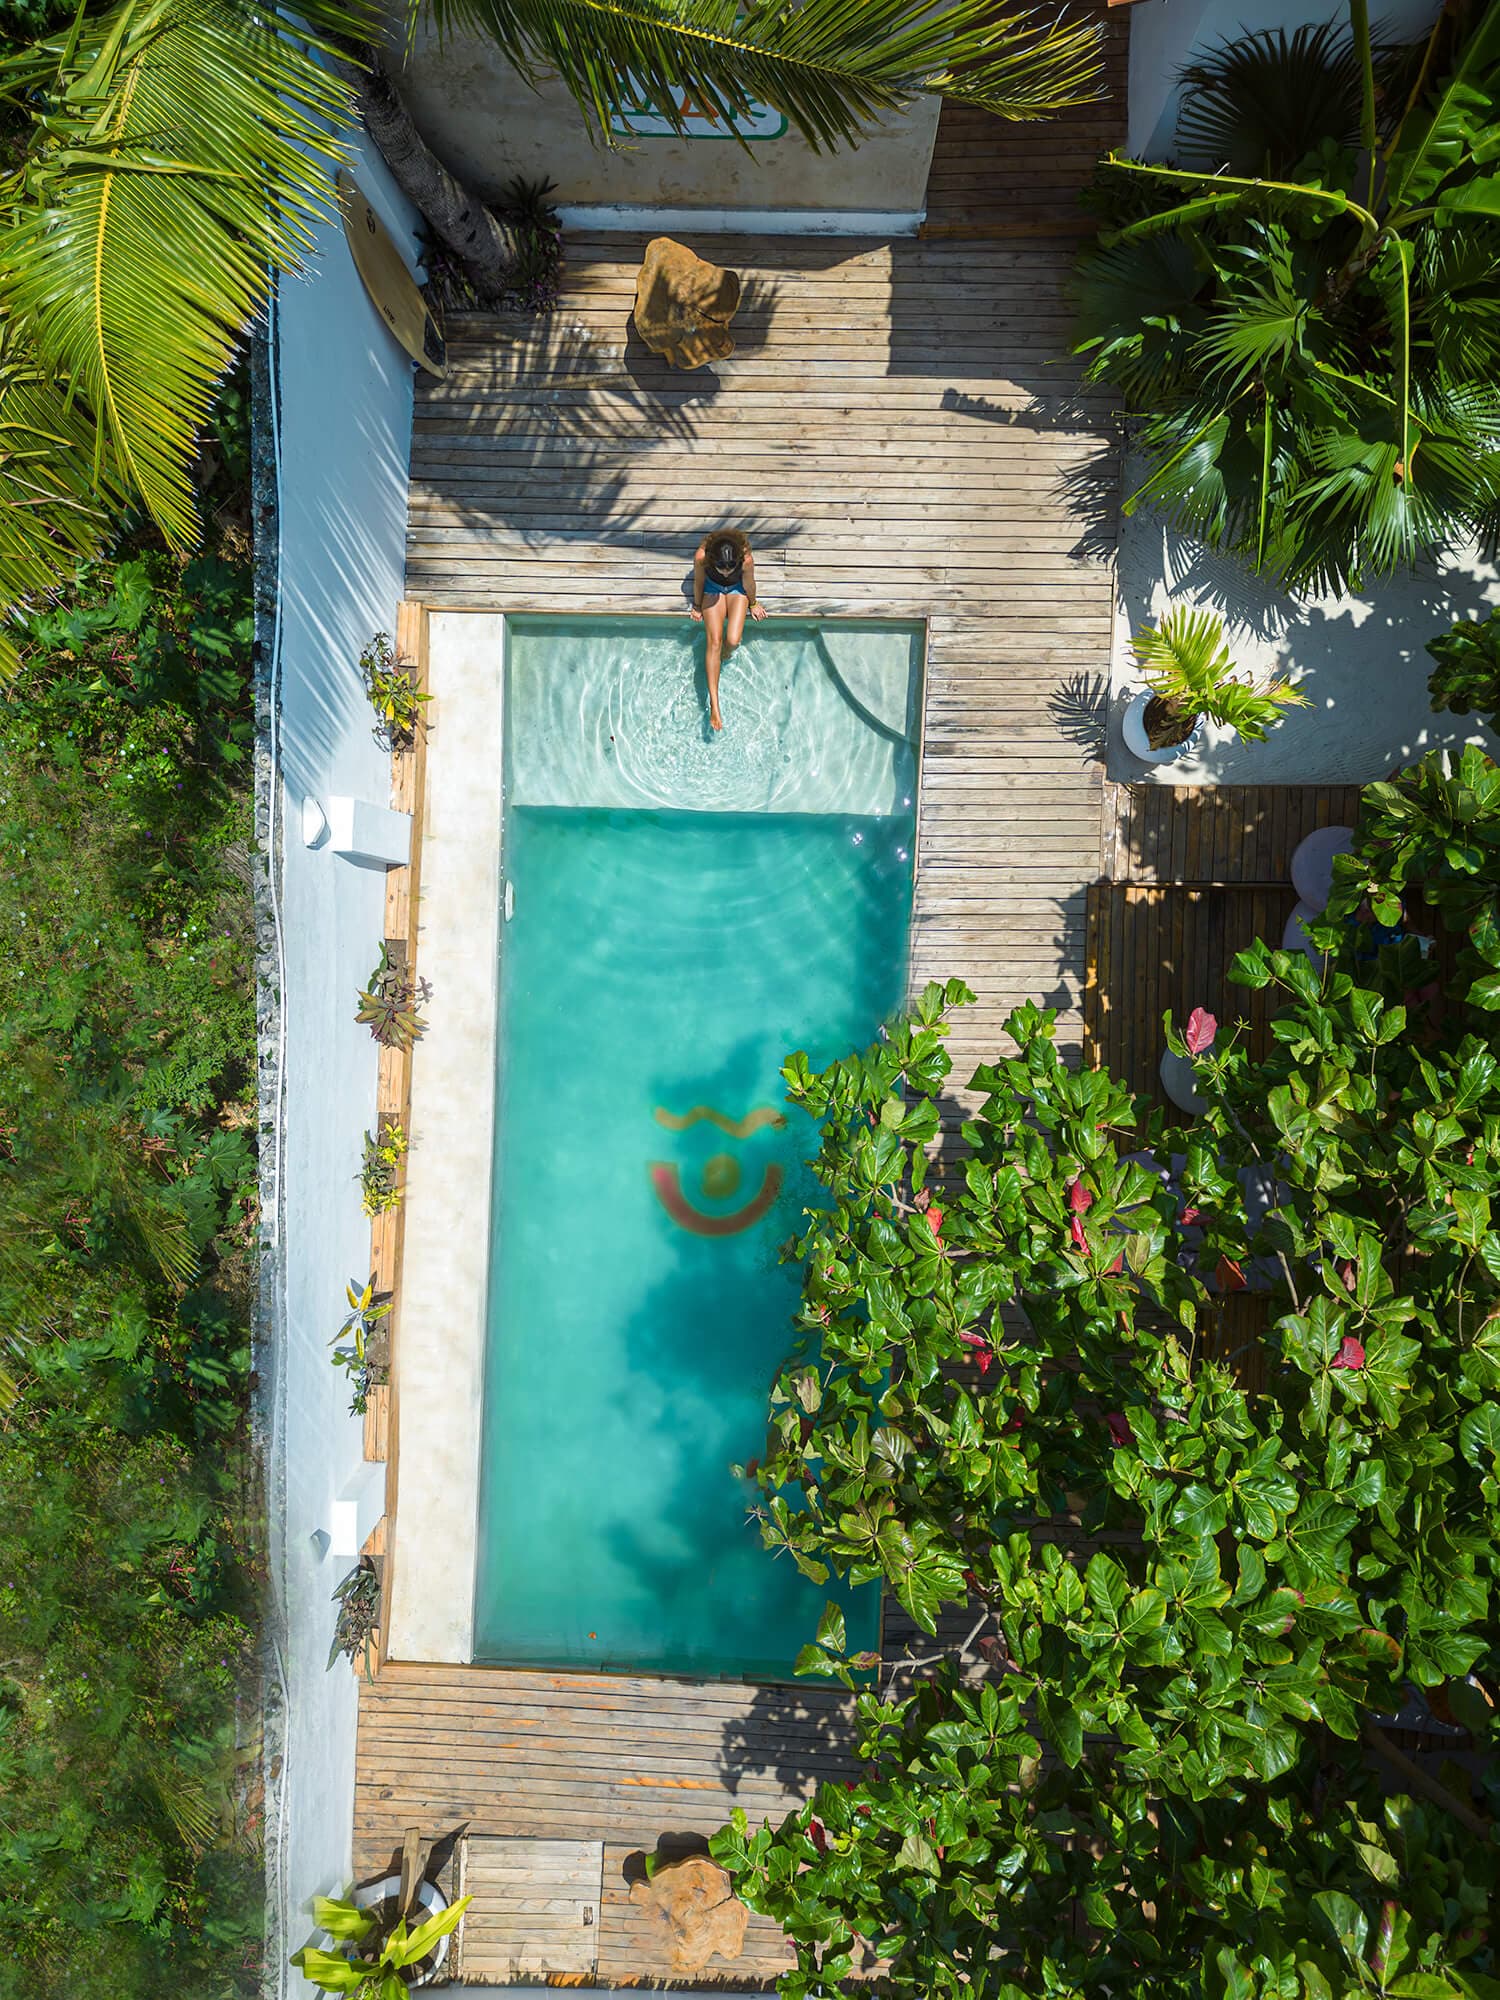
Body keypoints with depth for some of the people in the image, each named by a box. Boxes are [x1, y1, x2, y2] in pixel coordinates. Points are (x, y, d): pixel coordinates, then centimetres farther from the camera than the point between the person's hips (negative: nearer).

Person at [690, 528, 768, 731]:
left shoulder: (746, 559, -36)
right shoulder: (701, 557, -34)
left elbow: (748, 584, -15)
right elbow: (698, 582, -13)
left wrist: (753, 604, 2)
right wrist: (697, 605, 1)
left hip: (737, 590, 0)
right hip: (713, 588, 0)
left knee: (733, 640, -18)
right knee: (714, 642, -14)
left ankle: (722, 657, 23)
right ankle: (713, 704, -16)